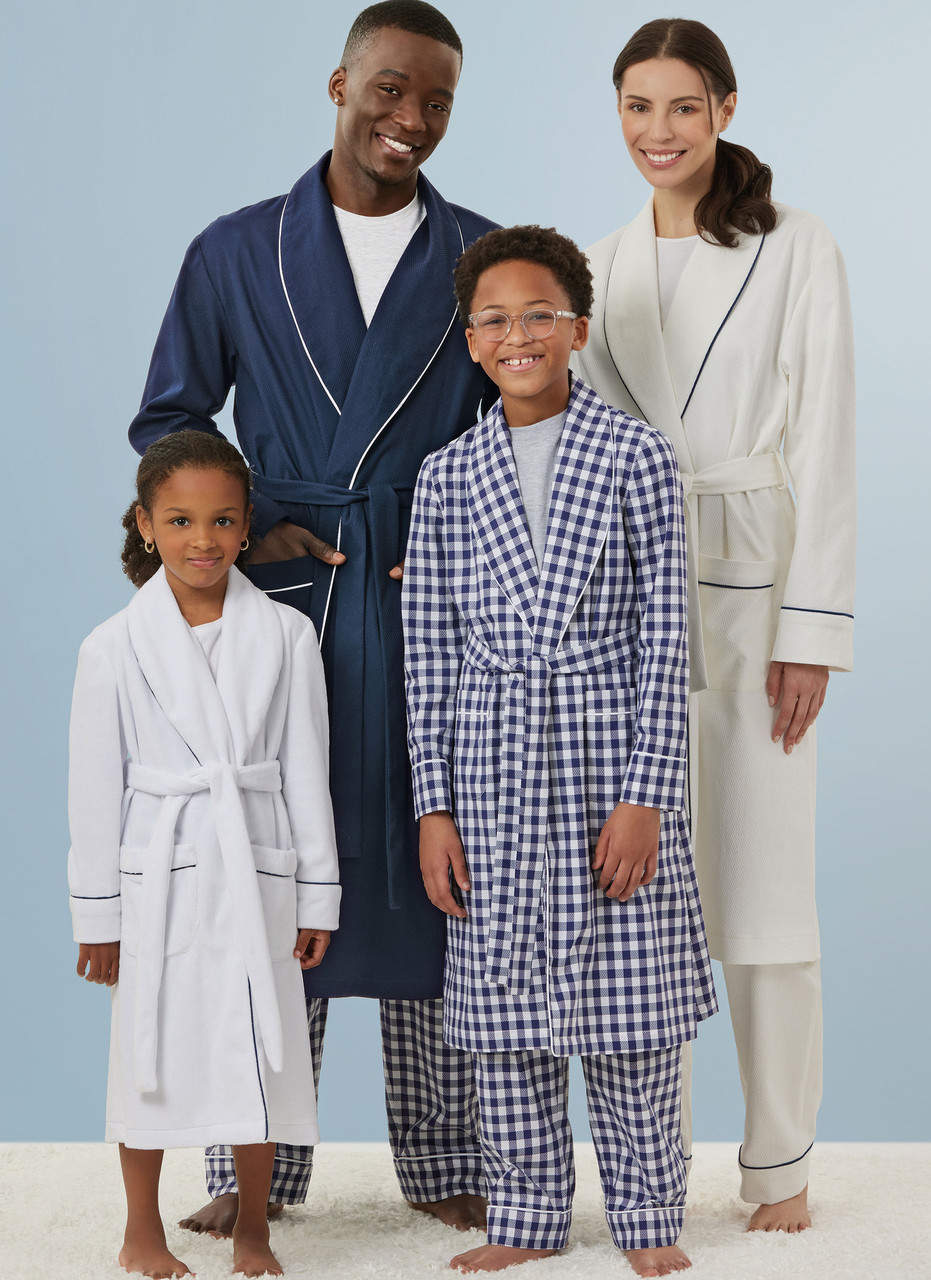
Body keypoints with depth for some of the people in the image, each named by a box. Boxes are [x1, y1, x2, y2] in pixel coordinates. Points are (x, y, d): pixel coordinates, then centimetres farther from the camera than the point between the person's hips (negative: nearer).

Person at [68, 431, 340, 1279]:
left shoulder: (286, 637, 0)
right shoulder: (114, 649, -3)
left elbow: (306, 773, 3)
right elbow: (97, 787, 0)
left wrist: (315, 898, 4)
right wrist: (98, 914, 0)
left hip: (256, 873, 1)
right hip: (159, 878, -1)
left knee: (261, 1056, 6)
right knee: (153, 1057, 8)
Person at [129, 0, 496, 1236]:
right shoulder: (237, 253, 6)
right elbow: (168, 419, 10)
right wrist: (247, 527, -4)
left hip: (434, 609, 0)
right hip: (284, 601, 0)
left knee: (432, 868, 4)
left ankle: (444, 1163, 17)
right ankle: (254, 1166, 14)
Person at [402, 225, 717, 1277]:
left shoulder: (638, 458, -2)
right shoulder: (447, 477, 5)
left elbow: (663, 637, -4)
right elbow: (428, 651, 6)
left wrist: (644, 797, -10)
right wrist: (433, 806, 1)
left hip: (611, 761, -2)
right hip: (491, 771, 3)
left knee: (627, 999, 4)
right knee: (502, 995, 9)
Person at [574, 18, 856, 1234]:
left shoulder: (795, 246, 0)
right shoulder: (604, 264, 13)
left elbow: (823, 440, -5)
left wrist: (813, 627, -11)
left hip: (752, 586, -4)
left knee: (764, 883, -3)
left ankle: (781, 1164, 10)